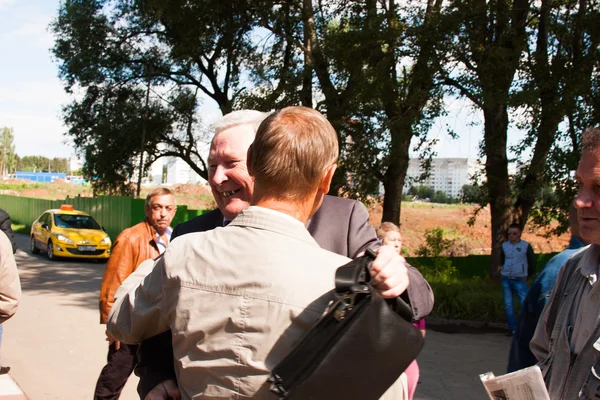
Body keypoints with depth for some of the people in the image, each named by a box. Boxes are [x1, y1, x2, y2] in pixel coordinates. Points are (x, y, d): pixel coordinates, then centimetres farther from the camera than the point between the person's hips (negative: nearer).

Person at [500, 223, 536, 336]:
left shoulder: (526, 246, -2)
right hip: (506, 280, 3)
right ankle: (512, 328, 13)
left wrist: (527, 275, 13)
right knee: (508, 305, 5)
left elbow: (532, 262, 7)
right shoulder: (504, 246, 7)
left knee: (524, 304, -10)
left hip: (520, 280, -3)